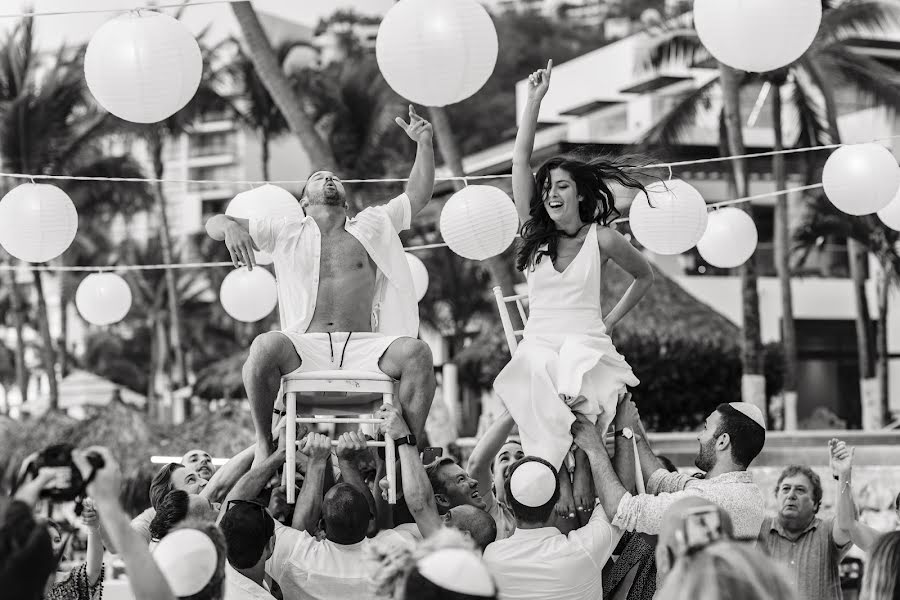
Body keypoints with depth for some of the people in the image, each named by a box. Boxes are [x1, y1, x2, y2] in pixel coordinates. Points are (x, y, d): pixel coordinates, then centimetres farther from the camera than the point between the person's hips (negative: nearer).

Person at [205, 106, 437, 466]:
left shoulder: (370, 226, 22)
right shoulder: (286, 232, 19)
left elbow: (419, 195, 20)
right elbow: (214, 224, 16)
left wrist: (424, 144, 5)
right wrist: (230, 227, -9)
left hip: (363, 347, 1)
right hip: (306, 348, -1)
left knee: (417, 352, -29)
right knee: (264, 347, -35)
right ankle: (265, 443, -17)